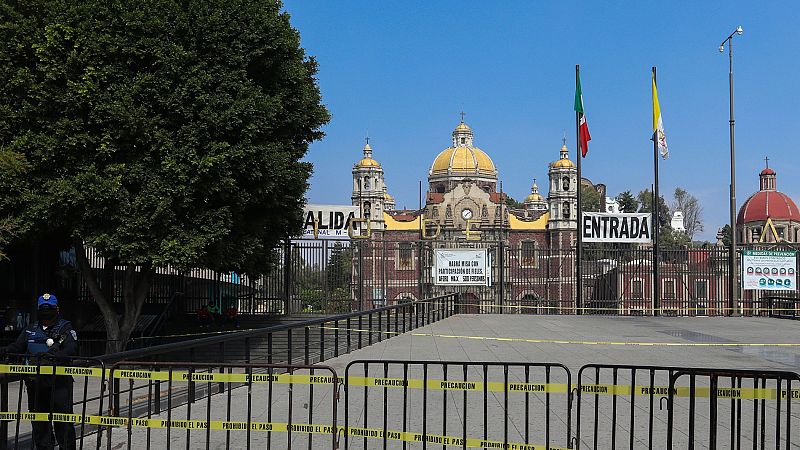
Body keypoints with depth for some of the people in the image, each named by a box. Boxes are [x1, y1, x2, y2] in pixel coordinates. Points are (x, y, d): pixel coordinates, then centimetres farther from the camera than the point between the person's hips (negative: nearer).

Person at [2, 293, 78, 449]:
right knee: (38, 418, 11)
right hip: (35, 382, 5)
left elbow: (72, 349, -14)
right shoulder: (31, 330, 16)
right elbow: (17, 346, 15)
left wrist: (55, 356, -31)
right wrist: (5, 350, -7)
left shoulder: (65, 328, 0)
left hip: (58, 382, -5)